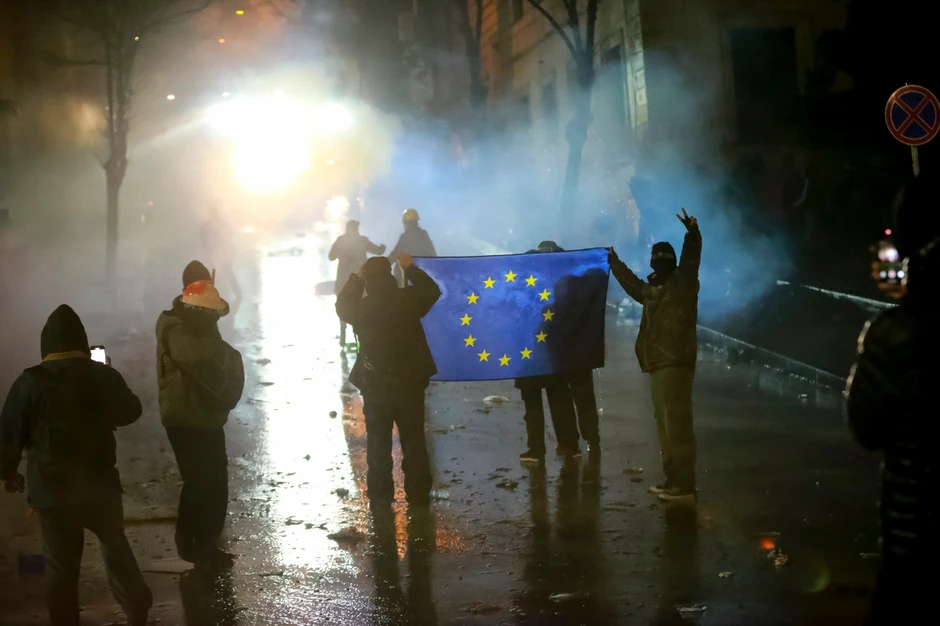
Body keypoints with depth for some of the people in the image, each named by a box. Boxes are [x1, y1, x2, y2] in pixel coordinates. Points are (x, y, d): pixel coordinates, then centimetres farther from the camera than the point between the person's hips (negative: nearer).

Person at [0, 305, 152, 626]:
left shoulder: (30, 382, -13)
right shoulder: (103, 375, -8)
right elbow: (130, 412, 11)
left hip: (52, 490, -2)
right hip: (100, 485, 2)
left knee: (61, 566, 11)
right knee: (116, 549, 21)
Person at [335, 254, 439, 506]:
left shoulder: (360, 308, -11)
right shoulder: (407, 299, -13)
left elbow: (342, 305, 12)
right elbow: (432, 290, 8)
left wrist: (357, 277, 14)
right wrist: (410, 268, 16)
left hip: (375, 385, 0)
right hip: (410, 382, 0)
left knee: (378, 442, 12)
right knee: (414, 440, 11)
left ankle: (380, 495, 16)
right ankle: (418, 494, 14)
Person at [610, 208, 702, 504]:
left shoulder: (682, 286, -6)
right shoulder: (654, 290, 19)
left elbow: (690, 262, -25)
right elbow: (633, 285, 39)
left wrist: (692, 236, -42)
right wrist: (614, 262, 50)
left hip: (676, 365, -10)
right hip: (658, 366, 10)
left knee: (677, 425, -12)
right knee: (665, 425, 14)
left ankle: (685, 487, -12)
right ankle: (673, 480, 22)